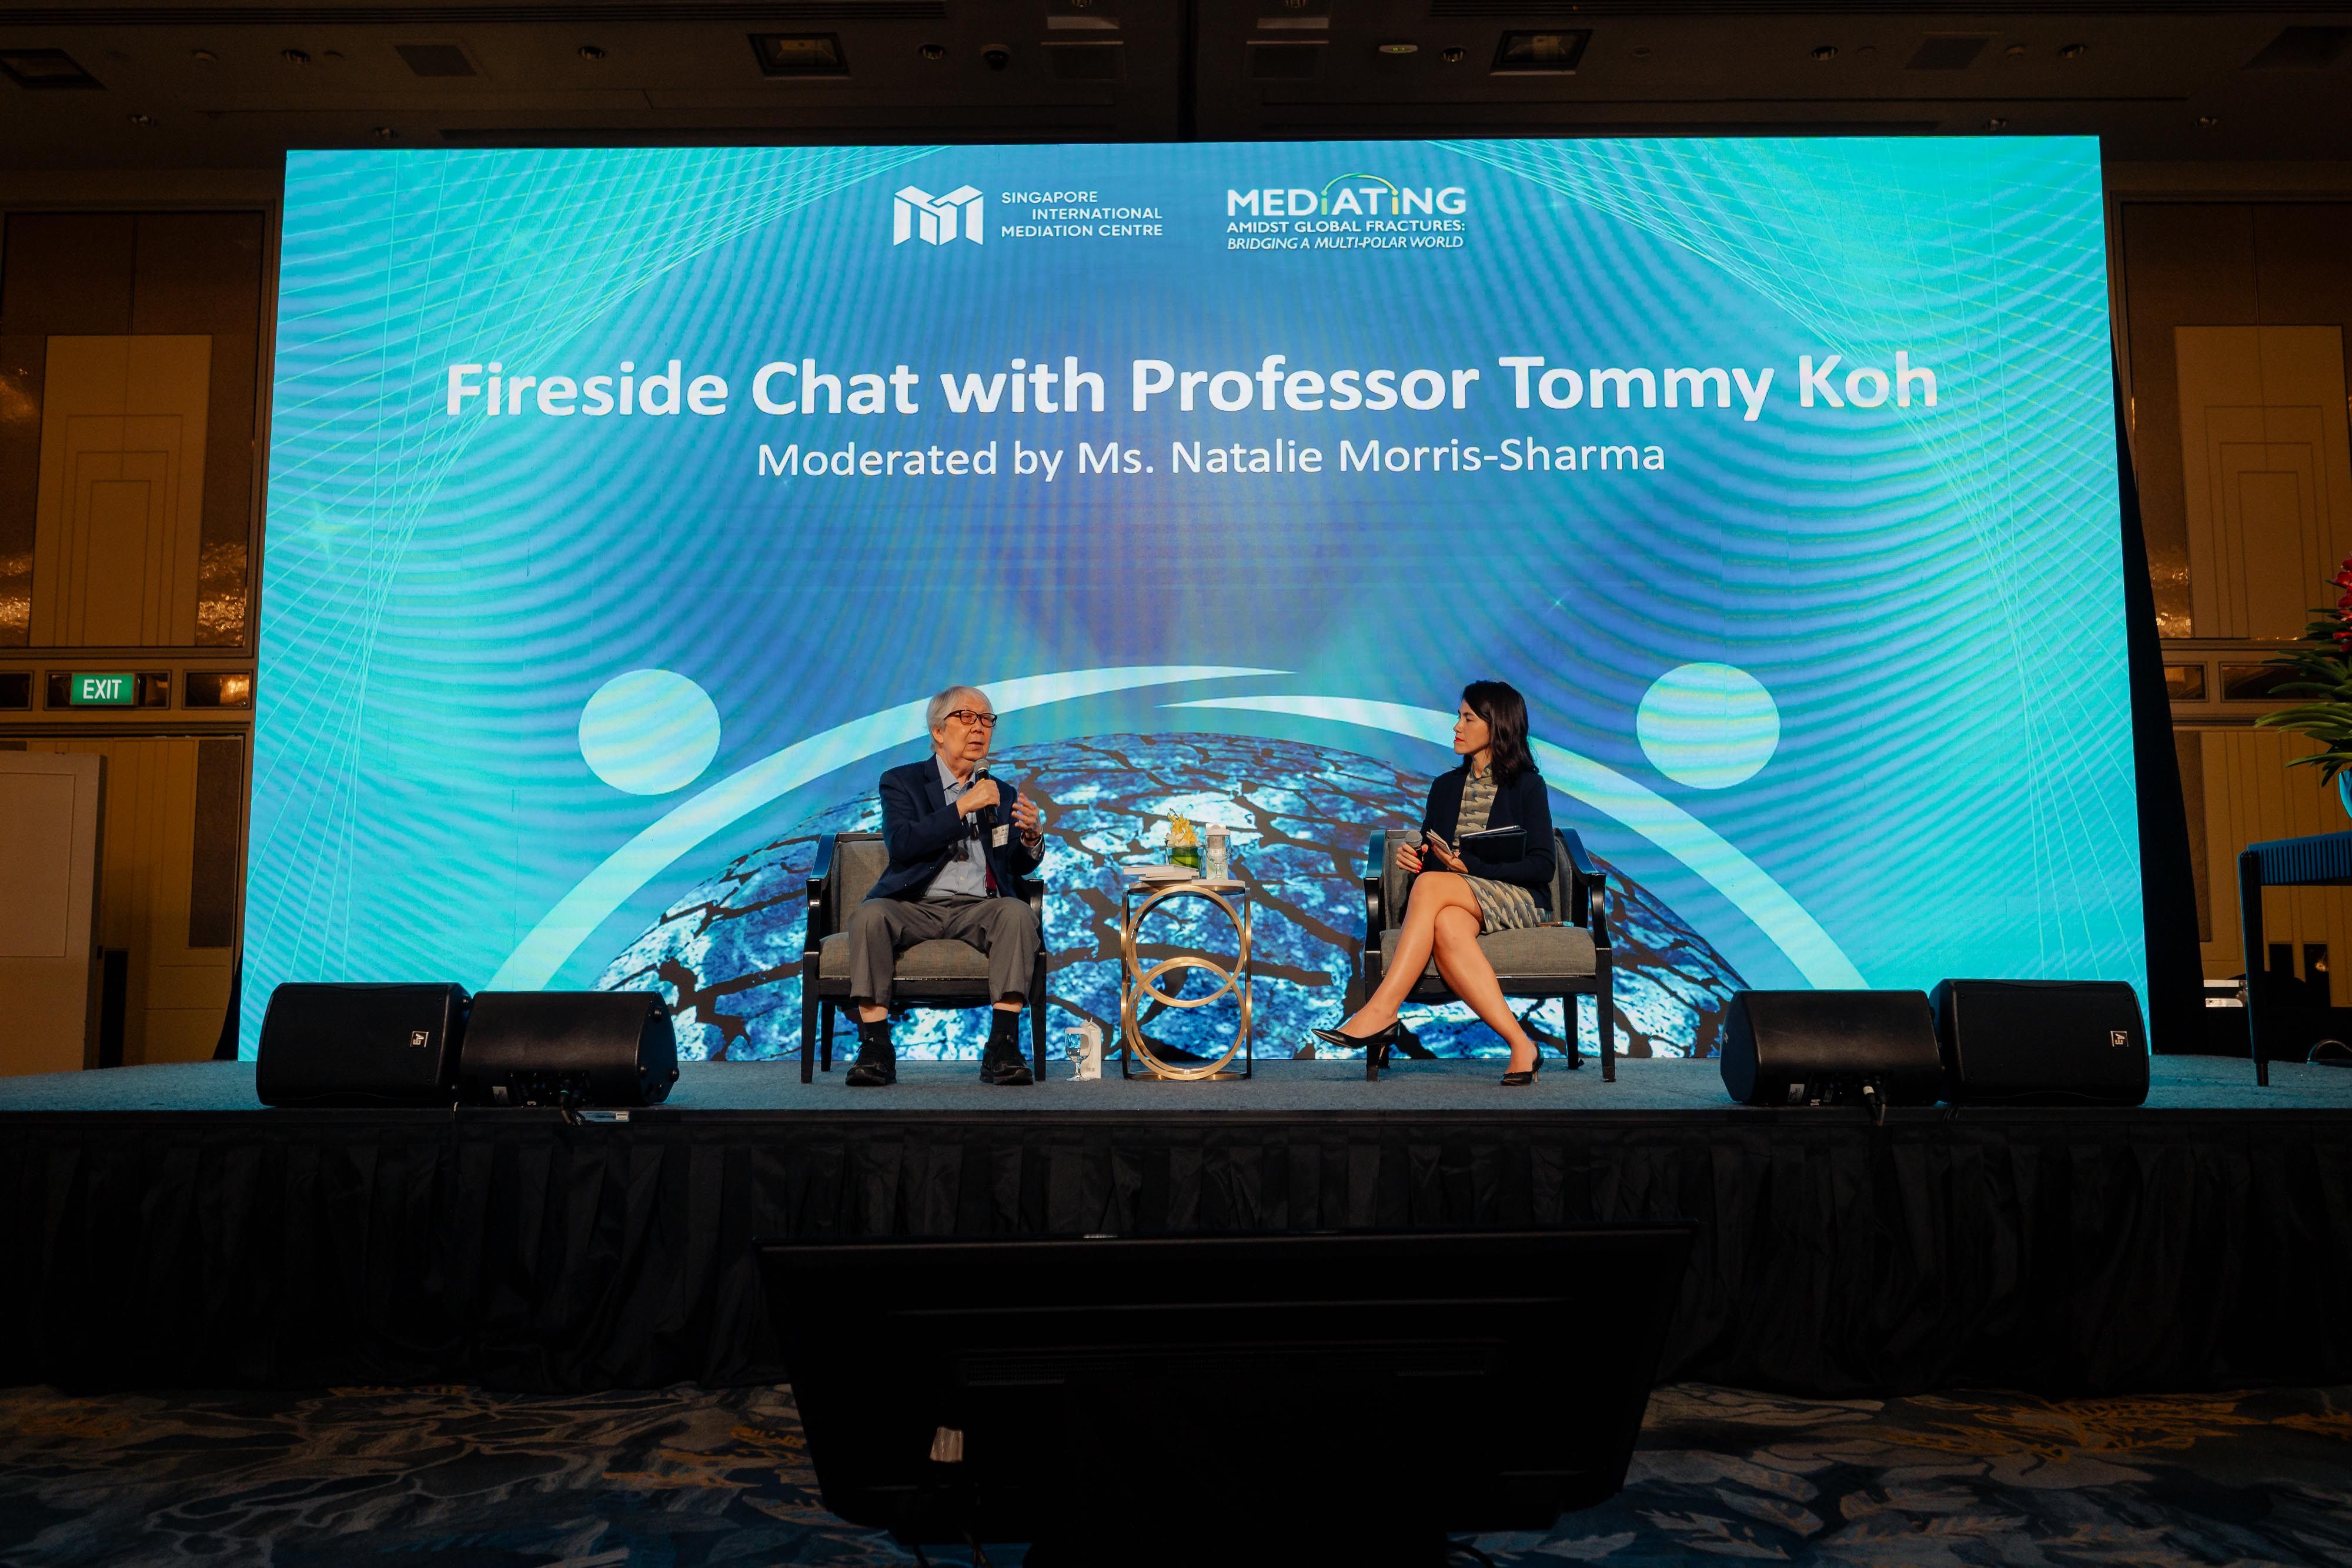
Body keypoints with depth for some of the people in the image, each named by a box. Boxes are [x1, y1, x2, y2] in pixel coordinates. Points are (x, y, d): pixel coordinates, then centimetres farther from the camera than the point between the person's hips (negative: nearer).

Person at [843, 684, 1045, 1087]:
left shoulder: (1002, 794, 20)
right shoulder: (902, 782, 10)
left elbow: (1019, 868, 14)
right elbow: (900, 844, -9)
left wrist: (1033, 837, -9)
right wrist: (963, 807, -14)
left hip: (977, 909, 2)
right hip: (914, 907, -2)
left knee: (1018, 912, -30)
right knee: (870, 914, -32)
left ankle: (1002, 1048, -32)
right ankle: (876, 1050, -29)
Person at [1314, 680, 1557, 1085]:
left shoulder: (1527, 785, 4)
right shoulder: (1445, 787, 20)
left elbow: (1541, 867, -4)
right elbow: (1429, 857, 19)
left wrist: (1471, 865, -14)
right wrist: (1412, 856, -6)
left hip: (1518, 900, -4)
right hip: (1456, 903, 4)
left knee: (1432, 885, -35)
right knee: (1446, 927, -37)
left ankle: (1382, 1011, -39)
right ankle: (1520, 1046, -40)